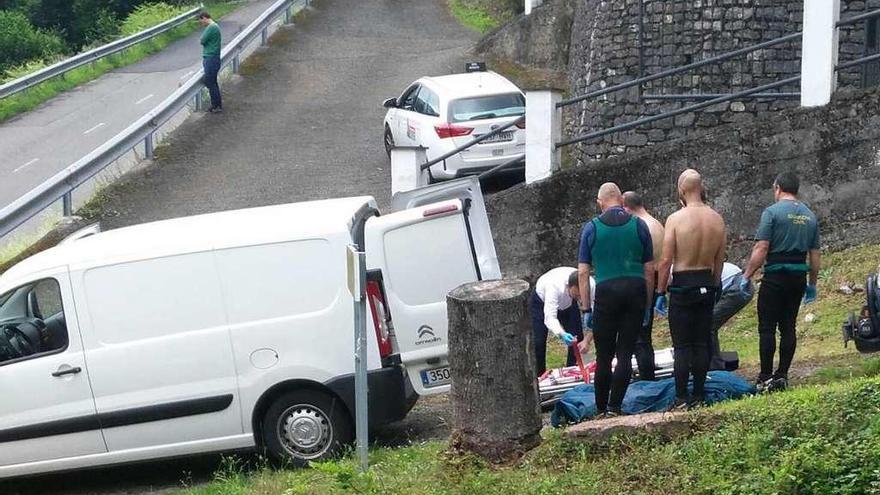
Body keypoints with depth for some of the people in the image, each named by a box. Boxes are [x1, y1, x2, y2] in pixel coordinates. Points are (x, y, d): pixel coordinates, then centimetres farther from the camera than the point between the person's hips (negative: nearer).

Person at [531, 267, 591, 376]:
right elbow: (550, 317, -51)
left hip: (567, 303, 3)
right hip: (541, 300, -3)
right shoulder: (554, 286, -46)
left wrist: (587, 341, -45)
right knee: (539, 342, -9)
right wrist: (561, 334, -69)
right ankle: (539, 377, 8)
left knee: (576, 338, -7)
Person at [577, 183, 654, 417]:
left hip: (606, 292, -1)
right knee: (625, 354, 3)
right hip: (636, 290, 1)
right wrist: (647, 304, 14)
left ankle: (602, 411, 12)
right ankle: (614, 407, -2)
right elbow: (649, 268, 7)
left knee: (604, 356, 7)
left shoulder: (591, 228, 3)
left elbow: (583, 271, 1)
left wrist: (586, 309, 5)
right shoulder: (639, 225, 6)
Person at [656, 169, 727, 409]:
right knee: (702, 344, 11)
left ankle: (681, 399, 1)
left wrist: (660, 292, -4)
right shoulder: (717, 219, 1)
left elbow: (666, 260, -13)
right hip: (707, 285, 5)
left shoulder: (675, 219, -14)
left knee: (682, 346, 0)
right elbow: (719, 260, 9)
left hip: (682, 286, -5)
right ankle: (699, 396, 15)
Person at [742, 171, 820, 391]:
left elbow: (760, 250, -13)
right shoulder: (810, 216, 11)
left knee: (767, 327, -1)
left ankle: (766, 378, -2)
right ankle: (782, 375, 10)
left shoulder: (772, 212, -8)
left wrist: (747, 276, -6)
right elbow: (815, 255, 13)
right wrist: (812, 284, 21)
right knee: (789, 326, 10)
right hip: (799, 278, 6)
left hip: (775, 277, -6)